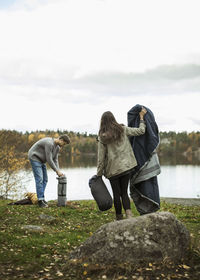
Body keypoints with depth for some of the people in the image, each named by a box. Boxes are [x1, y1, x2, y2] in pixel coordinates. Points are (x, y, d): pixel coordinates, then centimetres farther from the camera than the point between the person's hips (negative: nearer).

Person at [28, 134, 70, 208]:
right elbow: (49, 160, -28)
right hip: (34, 158, -10)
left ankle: (41, 198, 9)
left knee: (45, 179, 4)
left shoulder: (57, 147, 2)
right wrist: (57, 171, -22)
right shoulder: (49, 143, -29)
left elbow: (55, 160, 4)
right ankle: (40, 201, -15)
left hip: (41, 160, 10)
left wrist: (58, 172, -9)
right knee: (39, 179, -16)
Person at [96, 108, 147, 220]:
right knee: (124, 192, 11)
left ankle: (119, 218, 16)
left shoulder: (102, 137, -6)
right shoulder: (122, 130, -1)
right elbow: (141, 131, 5)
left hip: (113, 169, -2)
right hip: (126, 166, 2)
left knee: (116, 194, 9)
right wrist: (141, 117, 17)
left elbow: (101, 158, -5)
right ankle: (129, 214, -9)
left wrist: (99, 174, 2)